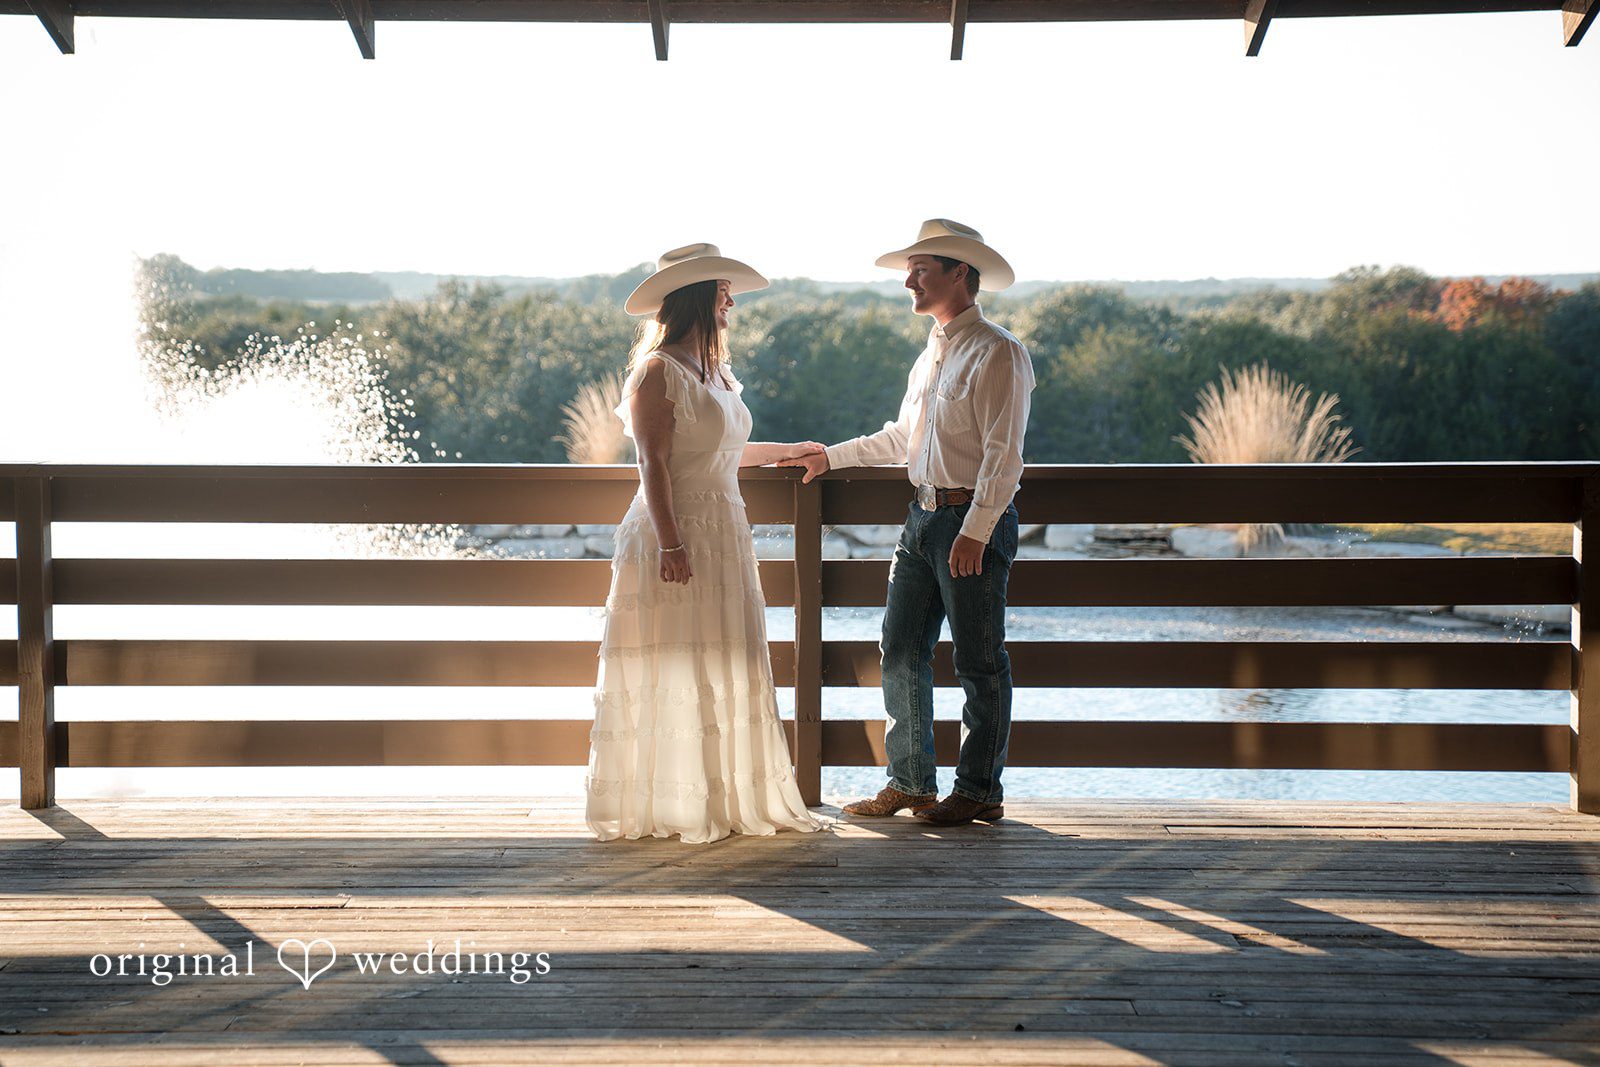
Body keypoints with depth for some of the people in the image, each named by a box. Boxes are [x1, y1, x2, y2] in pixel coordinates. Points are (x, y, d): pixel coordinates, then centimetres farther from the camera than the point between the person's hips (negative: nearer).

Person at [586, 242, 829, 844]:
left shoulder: (711, 370, 15)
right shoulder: (658, 371, -11)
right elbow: (654, 463, -17)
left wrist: (786, 451, 39)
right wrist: (669, 543, -24)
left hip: (724, 538, 9)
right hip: (678, 535, -9)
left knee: (724, 673, 11)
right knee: (672, 674, -3)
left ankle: (728, 799, 18)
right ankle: (668, 809, 4)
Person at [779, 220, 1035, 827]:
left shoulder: (996, 353, -10)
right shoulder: (932, 354, 17)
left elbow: (1002, 453, -17)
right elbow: (902, 437, 26)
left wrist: (975, 531, -23)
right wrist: (831, 457, 23)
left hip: (974, 522, -9)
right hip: (923, 517, 9)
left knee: (978, 662, 0)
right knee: (900, 652, 8)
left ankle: (979, 792, 10)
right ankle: (910, 782, 18)